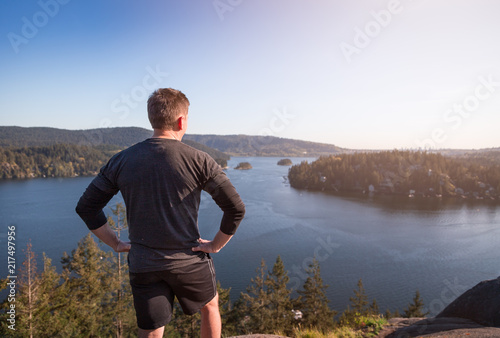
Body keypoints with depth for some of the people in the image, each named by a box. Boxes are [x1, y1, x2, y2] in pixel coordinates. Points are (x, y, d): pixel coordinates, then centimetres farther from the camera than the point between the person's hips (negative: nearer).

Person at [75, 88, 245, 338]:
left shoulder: (122, 161, -3)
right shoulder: (199, 161, -13)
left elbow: (86, 207, 1)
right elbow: (236, 208, -17)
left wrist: (116, 244, 7)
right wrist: (215, 245, -4)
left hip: (143, 267, 2)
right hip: (189, 262, -2)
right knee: (210, 306, 27)